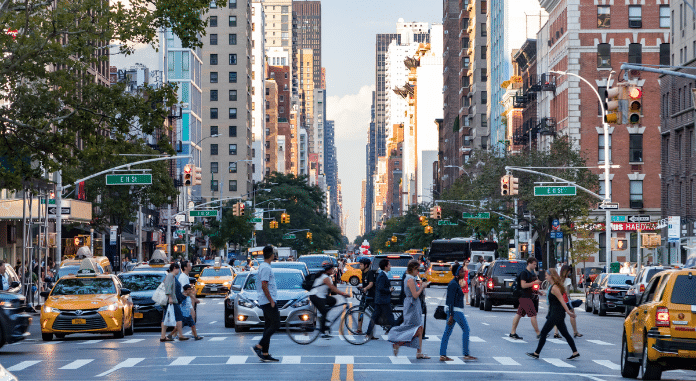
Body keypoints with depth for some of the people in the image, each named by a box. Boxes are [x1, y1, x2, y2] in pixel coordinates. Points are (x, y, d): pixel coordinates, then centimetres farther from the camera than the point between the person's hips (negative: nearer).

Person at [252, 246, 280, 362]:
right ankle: (259, 347, -12)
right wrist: (271, 301, -18)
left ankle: (265, 354, 7)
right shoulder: (266, 268, -15)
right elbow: (264, 286, -21)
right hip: (268, 301, -10)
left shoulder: (263, 266, 17)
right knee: (275, 324, -9)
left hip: (265, 302, 10)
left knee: (268, 326, 8)